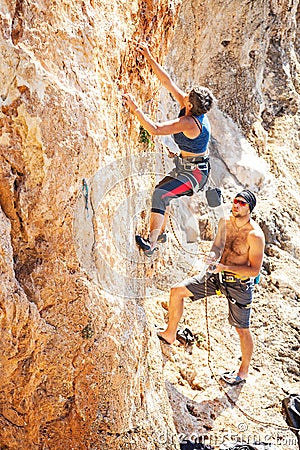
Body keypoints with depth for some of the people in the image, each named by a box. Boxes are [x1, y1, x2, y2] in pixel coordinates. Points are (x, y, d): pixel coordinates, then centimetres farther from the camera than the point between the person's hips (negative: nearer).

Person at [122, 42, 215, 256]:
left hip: (195, 173, -11)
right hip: (186, 166, 11)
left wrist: (135, 108, -33)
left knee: (161, 194, -24)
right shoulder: (190, 107, -5)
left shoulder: (189, 122, -30)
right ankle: (161, 233, 41)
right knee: (162, 190, 25)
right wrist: (149, 58, -3)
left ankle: (151, 244, -21)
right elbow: (167, 81, -3)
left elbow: (155, 129, -36)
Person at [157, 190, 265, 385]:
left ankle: (243, 372, 32)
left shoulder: (255, 235, -22)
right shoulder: (225, 221, -3)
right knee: (177, 291, 1)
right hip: (218, 275, 6)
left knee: (242, 330, 8)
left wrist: (225, 267, -28)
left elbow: (255, 270, -21)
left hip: (239, 283, -6)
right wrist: (213, 256, -19)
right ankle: (170, 334, 19)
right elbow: (217, 247, 5)